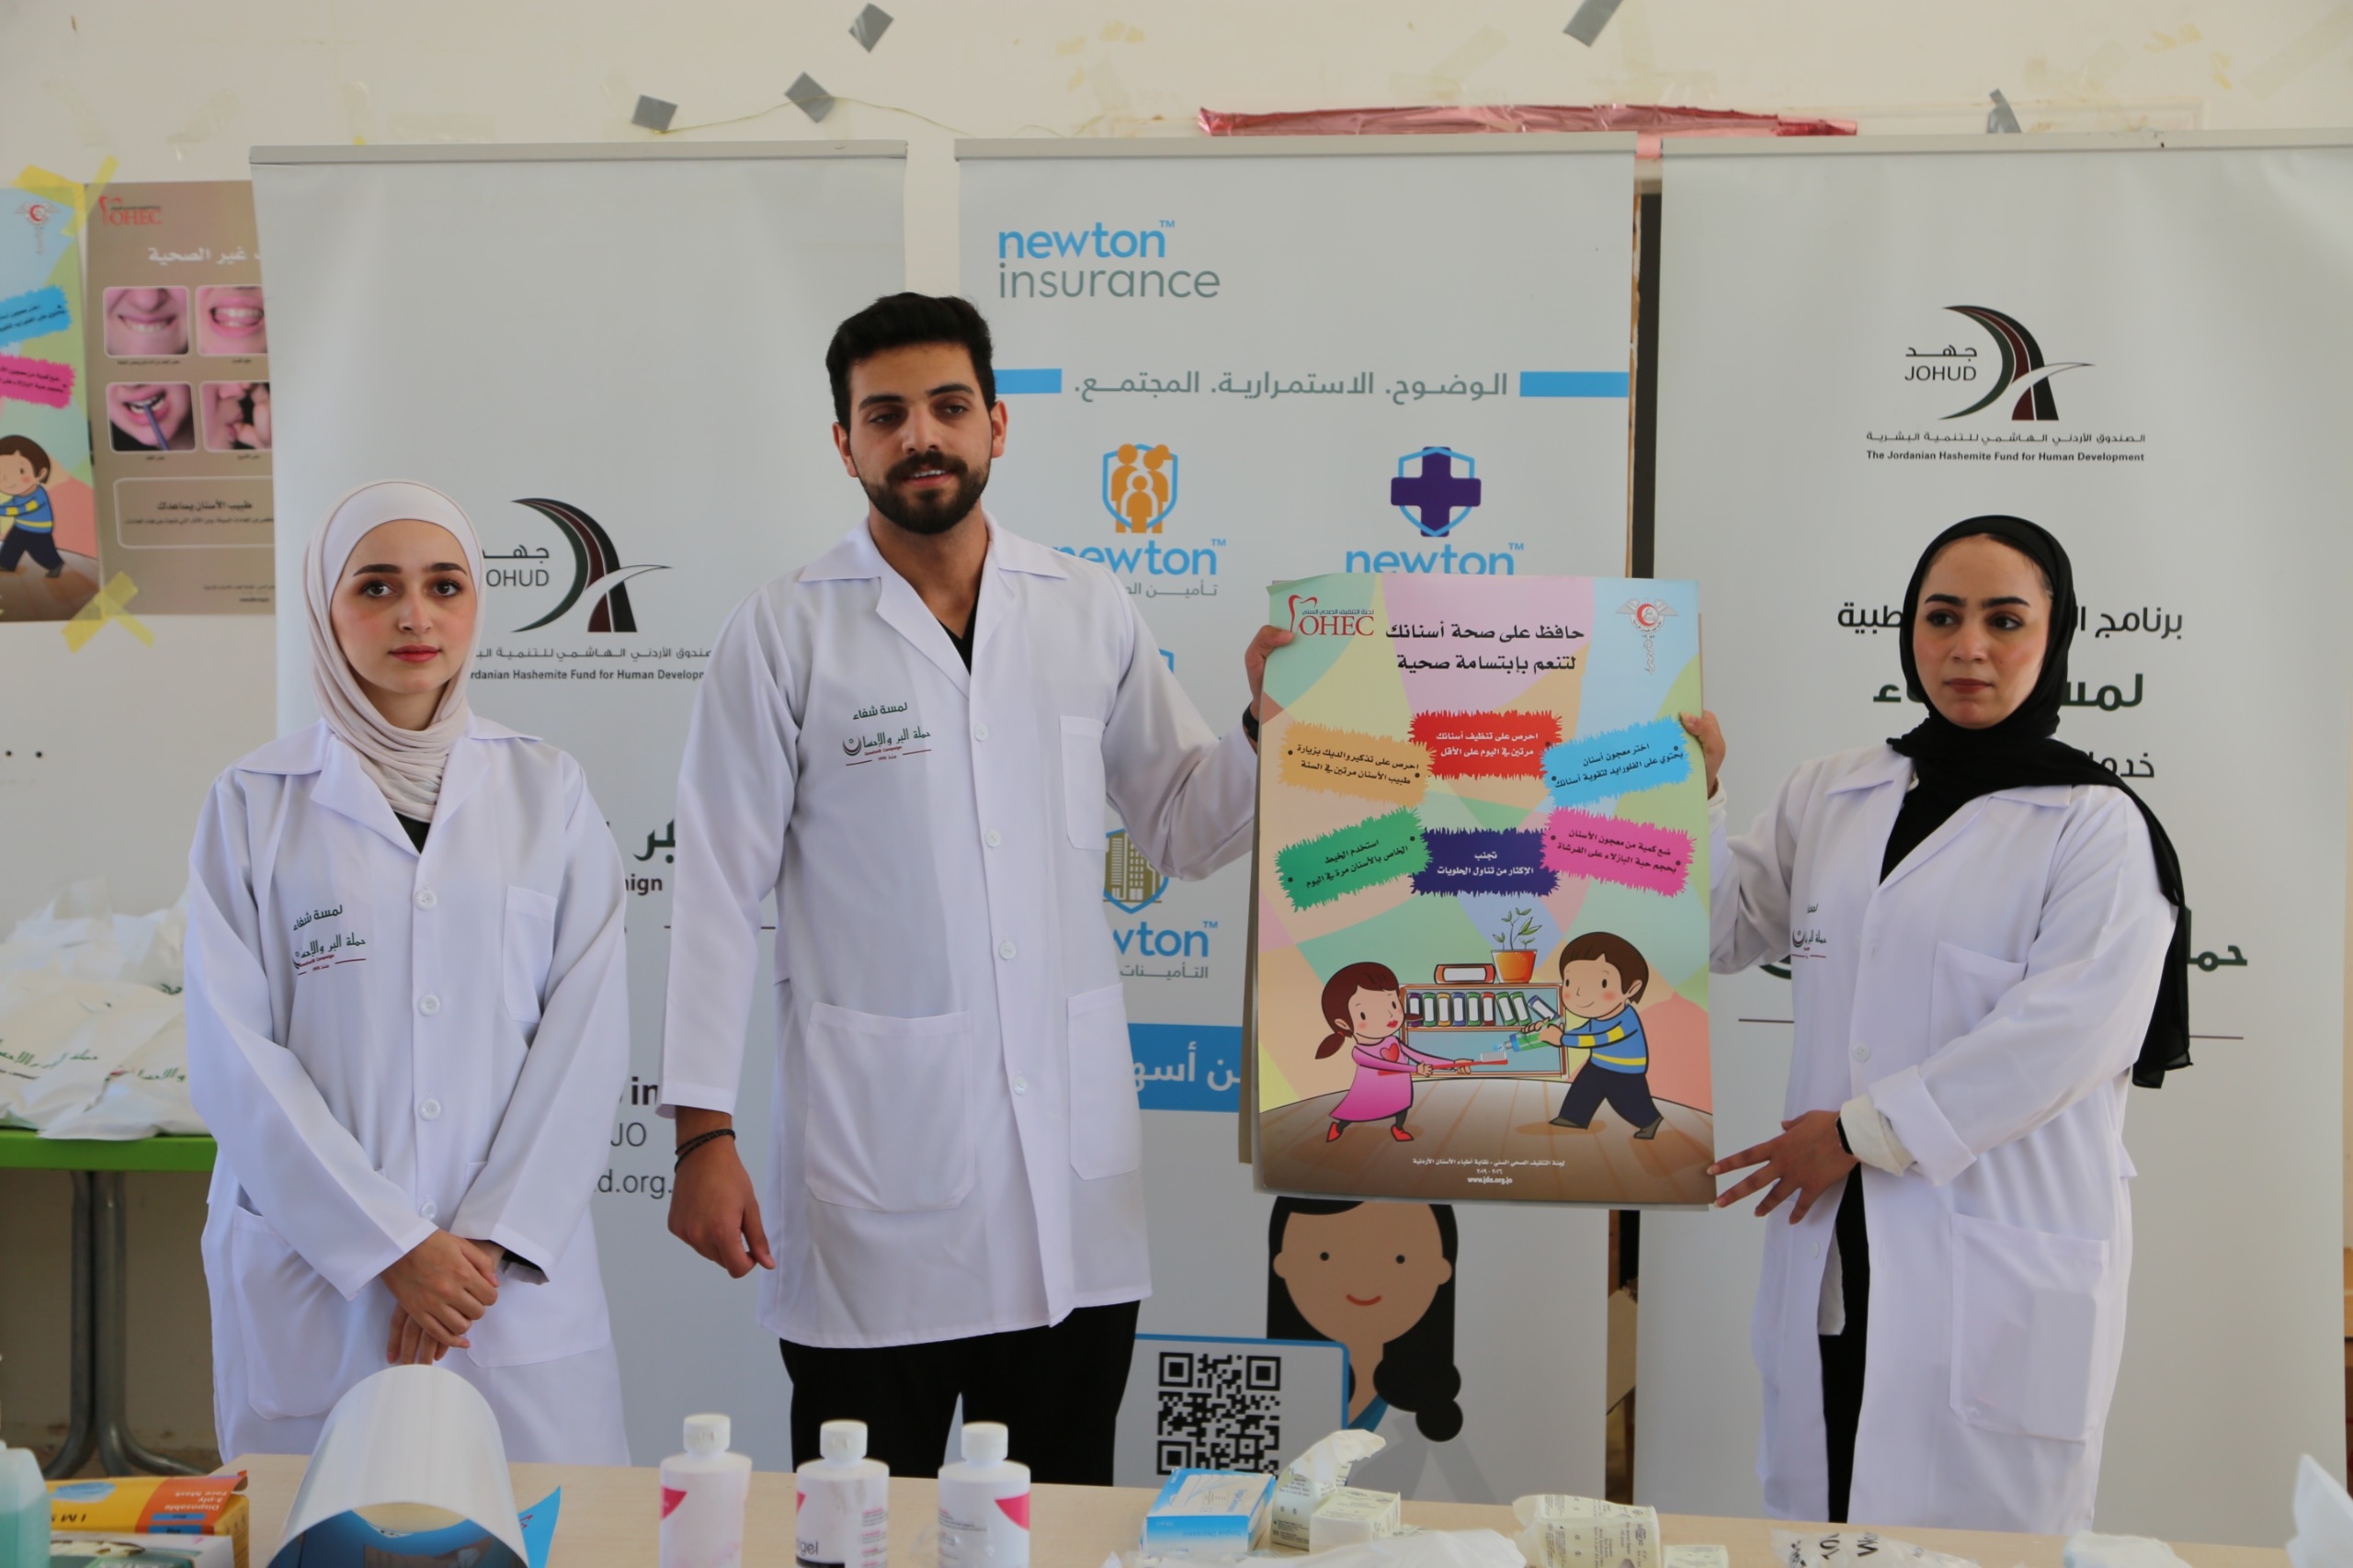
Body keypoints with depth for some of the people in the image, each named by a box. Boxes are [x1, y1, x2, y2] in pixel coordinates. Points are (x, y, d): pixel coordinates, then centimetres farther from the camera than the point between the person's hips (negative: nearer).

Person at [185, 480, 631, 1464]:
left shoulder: (547, 792, 7)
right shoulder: (255, 807, 3)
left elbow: (588, 1031, 1)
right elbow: (234, 1057, -3)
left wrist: (490, 1239, -9)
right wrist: (392, 1246, -10)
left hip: (522, 1284, 1)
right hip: (311, 1281, -1)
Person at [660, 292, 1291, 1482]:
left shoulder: (1090, 613, 7)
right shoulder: (785, 635, -1)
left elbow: (1183, 829, 13)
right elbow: (719, 891, -2)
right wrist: (702, 1131, -7)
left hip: (1073, 1164, 3)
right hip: (877, 1179, -3)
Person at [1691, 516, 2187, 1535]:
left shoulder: (2097, 826, -5)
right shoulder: (1829, 797, 11)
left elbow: (2069, 1032, -15)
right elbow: (1725, 934, 18)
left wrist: (1865, 1128, -14)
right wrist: (1694, 795, 2)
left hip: (2002, 1271, -5)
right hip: (1834, 1257, 5)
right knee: (1820, 1520, 12)